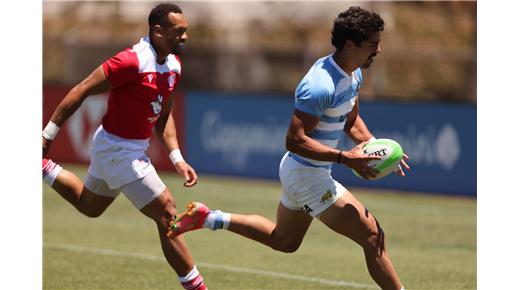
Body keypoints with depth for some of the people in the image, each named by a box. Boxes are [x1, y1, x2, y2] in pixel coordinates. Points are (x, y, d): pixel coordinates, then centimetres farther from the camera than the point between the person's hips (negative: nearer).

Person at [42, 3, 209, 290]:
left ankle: (44, 170, 43)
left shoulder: (173, 64, 2)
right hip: (118, 150, -10)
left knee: (89, 207, 30)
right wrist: (47, 135, -17)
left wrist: (177, 159, 5)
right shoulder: (132, 61, -25)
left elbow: (162, 116, 14)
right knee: (167, 213, -10)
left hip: (135, 148, 10)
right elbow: (81, 91, -20)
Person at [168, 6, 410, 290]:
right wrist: (344, 158, -33)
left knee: (282, 241, 28)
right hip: (307, 175, -10)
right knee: (373, 236, -11)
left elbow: (351, 122, 17)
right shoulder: (321, 85, -29)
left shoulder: (353, 74, 2)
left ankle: (207, 218, 29)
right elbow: (294, 140, -30)